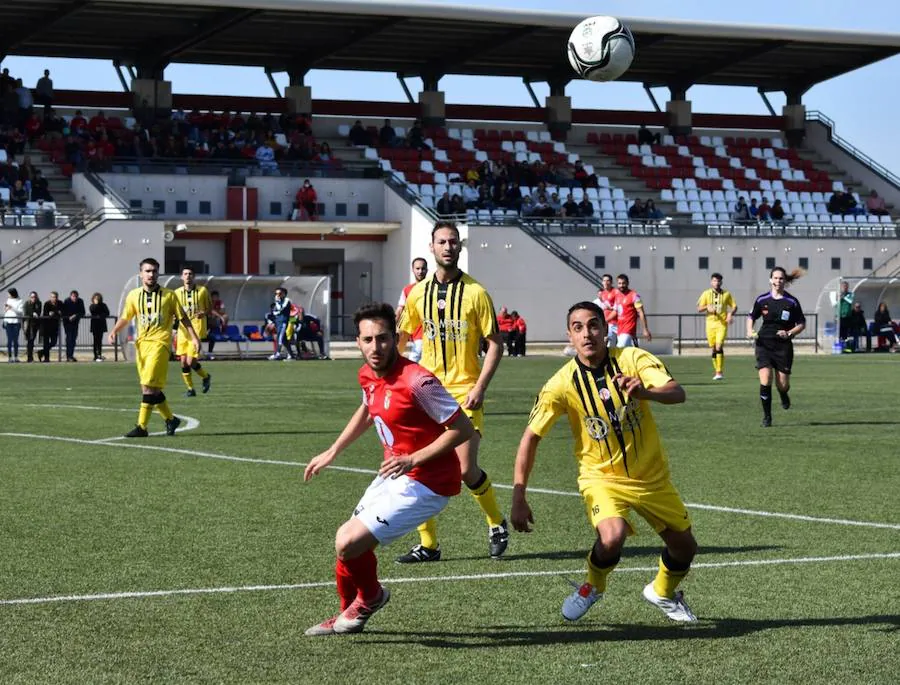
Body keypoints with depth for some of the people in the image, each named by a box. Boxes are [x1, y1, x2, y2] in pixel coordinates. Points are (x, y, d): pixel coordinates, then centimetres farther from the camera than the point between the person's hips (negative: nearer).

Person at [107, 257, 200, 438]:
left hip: (159, 343, -5)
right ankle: (170, 419, 24)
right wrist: (114, 331, -7)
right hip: (141, 343, 5)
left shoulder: (168, 295, 2)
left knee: (149, 386, -15)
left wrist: (194, 337, 4)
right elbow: (125, 318, 11)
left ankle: (142, 426, -15)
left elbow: (182, 317, 8)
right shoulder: (134, 295, 9)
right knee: (153, 389, 7)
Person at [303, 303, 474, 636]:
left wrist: (413, 459, -25)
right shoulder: (368, 376, 1)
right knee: (345, 540, 14)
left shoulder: (416, 381, -25)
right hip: (394, 475, 8)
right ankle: (348, 614, 40)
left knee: (349, 544, -15)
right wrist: (332, 452, 26)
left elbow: (463, 428, -22)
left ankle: (370, 596, 17)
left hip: (425, 483, -8)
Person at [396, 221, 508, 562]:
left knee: (466, 469, -10)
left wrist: (479, 388, -13)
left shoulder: (475, 293, -5)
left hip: (465, 392, -4)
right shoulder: (418, 293, 6)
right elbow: (402, 338, 18)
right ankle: (428, 545, 10)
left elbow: (495, 344, -3)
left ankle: (496, 522, 17)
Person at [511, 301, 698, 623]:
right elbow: (531, 437, -11)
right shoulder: (563, 383, -16)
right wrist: (519, 499, -17)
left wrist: (644, 392, -50)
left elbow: (677, 393, -27)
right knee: (612, 537, -31)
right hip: (601, 476, -3)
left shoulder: (633, 359, -14)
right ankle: (593, 586, 3)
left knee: (684, 547, 10)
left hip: (652, 476, 3)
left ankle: (663, 592, 44)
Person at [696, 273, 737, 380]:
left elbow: (734, 306, 12)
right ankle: (717, 371, 18)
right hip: (710, 323, 2)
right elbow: (699, 308, 5)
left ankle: (719, 372, -15)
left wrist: (730, 314, -8)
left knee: (719, 347, -17)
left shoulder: (726, 294, 5)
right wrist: (707, 307, -15)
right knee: (713, 349, 5)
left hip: (722, 324, -2)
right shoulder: (706, 294, 5)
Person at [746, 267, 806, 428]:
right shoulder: (762, 300, 0)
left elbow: (802, 324, 4)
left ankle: (784, 395, 40)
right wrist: (750, 331, -4)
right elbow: (751, 316, 14)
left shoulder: (792, 302, -3)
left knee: (782, 384, 1)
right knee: (765, 381, -14)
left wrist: (789, 333, -13)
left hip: (784, 346, 0)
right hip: (764, 344, 0)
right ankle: (767, 416, 0)